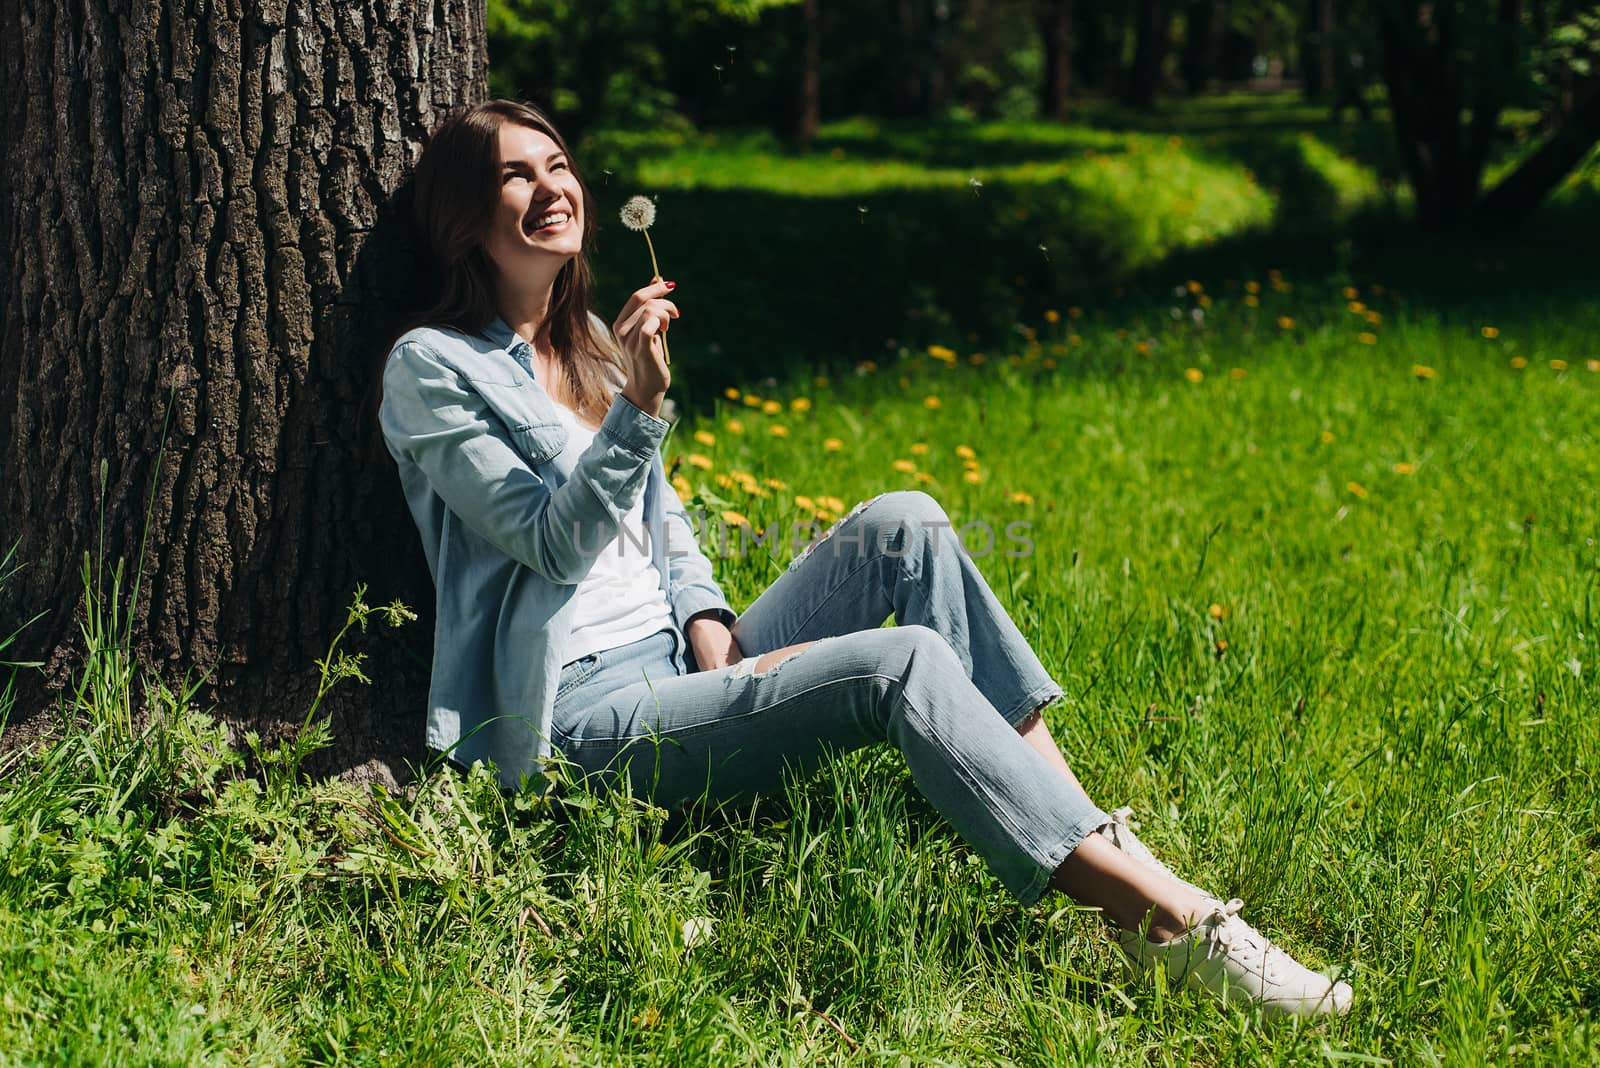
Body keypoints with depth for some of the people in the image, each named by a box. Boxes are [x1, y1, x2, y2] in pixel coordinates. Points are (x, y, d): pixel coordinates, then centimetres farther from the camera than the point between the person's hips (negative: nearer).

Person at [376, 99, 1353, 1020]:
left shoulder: (589, 340, 18)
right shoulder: (432, 369, -6)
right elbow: (554, 544, -14)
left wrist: (709, 631, 2)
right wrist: (640, 407, -26)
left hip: (680, 669, 8)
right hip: (585, 718, -8)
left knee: (903, 523, -12)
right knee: (903, 661, -28)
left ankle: (1097, 838, -19)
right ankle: (1172, 922, -32)